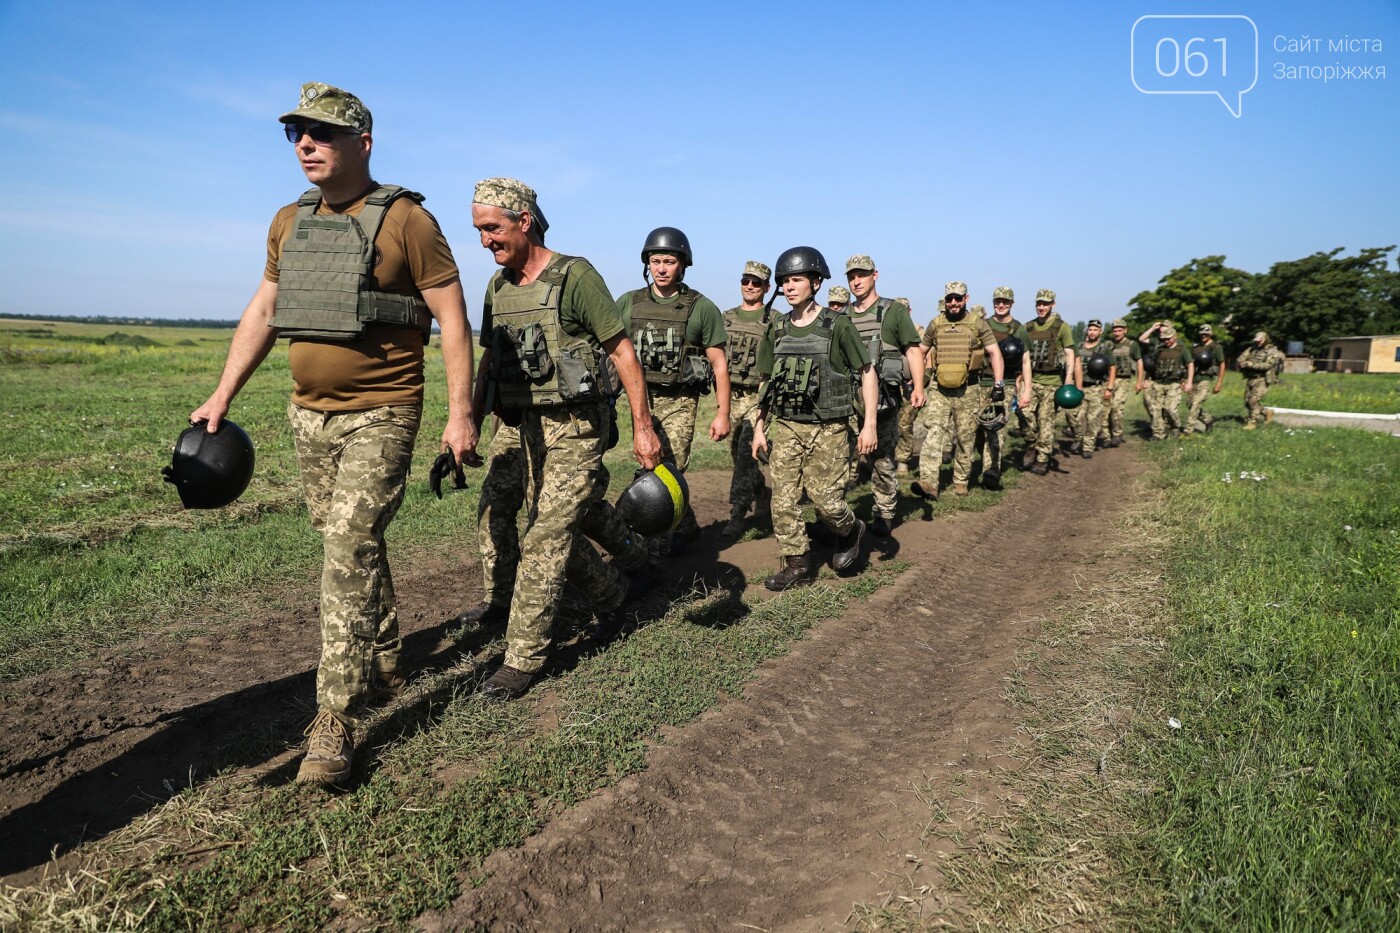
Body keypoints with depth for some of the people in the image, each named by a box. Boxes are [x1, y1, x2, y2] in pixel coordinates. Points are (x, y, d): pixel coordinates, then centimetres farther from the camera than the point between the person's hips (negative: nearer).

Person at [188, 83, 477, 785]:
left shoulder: (405, 219, -8)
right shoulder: (290, 222, 11)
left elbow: (452, 317, -9)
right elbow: (261, 313, 17)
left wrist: (460, 413, -13)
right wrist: (222, 395, 13)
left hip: (380, 415, -7)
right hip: (309, 413, 7)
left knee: (350, 549, -12)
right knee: (353, 547, 15)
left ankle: (335, 720, -5)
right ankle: (383, 665, 32)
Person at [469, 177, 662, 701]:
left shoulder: (575, 277, -11)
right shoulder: (498, 287, 10)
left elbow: (622, 350, -12)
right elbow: (489, 361, 17)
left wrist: (643, 427, -15)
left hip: (576, 426, -7)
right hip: (529, 426, 7)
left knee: (545, 540, -8)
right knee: (542, 532, 14)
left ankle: (524, 658, 0)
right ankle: (610, 579, 39)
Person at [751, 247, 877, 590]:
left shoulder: (837, 325, -6)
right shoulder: (777, 330, 7)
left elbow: (867, 372, -2)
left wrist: (869, 425, -7)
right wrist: (759, 428, 11)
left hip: (827, 429, -4)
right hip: (786, 427, 5)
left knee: (825, 500, -5)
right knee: (783, 501, 1)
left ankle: (850, 530, 28)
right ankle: (797, 566, 14)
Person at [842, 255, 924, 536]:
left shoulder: (894, 311, 3)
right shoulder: (843, 317, 14)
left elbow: (913, 349, -1)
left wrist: (918, 386, -13)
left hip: (883, 399, -3)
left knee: (882, 459, 6)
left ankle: (884, 514, 18)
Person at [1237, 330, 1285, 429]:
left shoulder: (1273, 352, -5)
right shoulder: (1252, 349, 11)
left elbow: (1267, 365, -19)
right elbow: (1240, 359, 10)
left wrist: (1251, 364, -23)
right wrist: (1242, 364, -13)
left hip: (1262, 380, -6)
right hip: (1250, 379, 7)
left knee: (1254, 400, -15)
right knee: (1247, 401, 7)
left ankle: (1253, 422, -8)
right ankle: (1266, 413, 27)